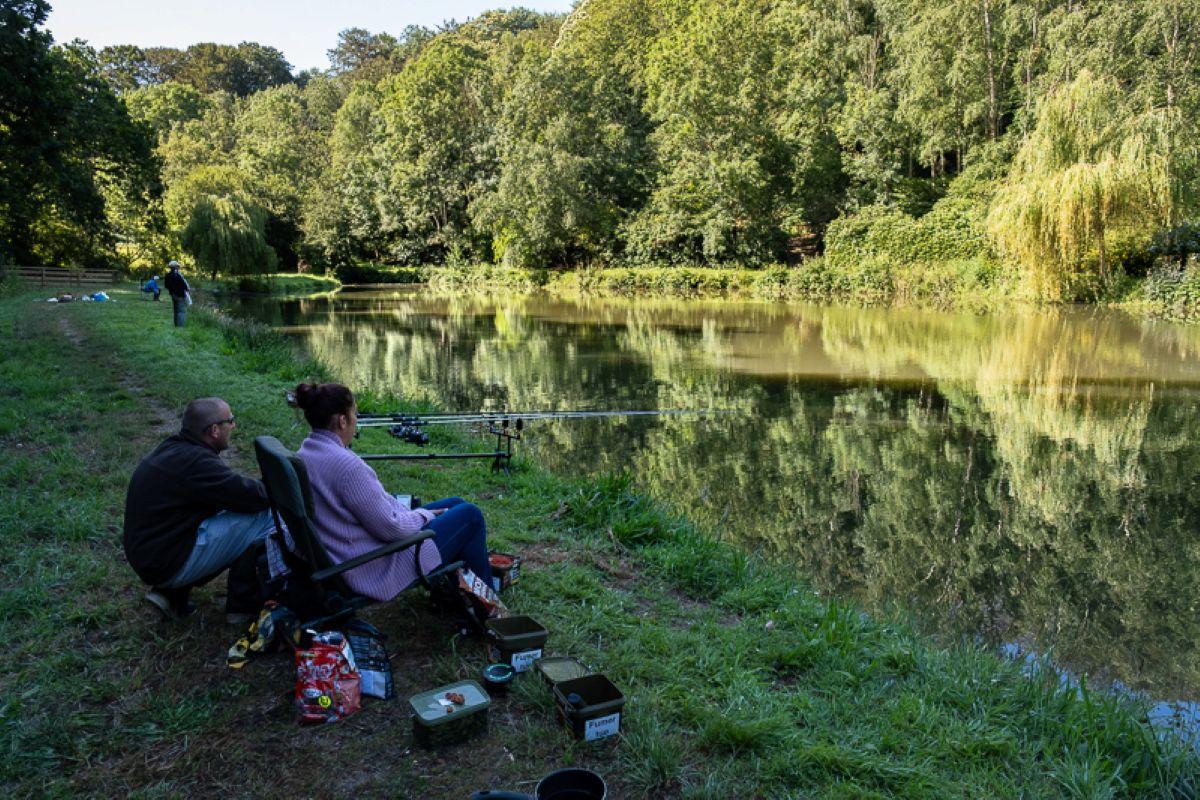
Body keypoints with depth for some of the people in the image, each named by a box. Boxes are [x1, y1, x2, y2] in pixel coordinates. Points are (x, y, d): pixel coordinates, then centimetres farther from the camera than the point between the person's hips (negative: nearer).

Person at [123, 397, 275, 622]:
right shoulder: (194, 461, -22)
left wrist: (264, 487, 3)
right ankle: (243, 605, 1)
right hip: (170, 563, -10)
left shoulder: (173, 449, 10)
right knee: (265, 517, -13)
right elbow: (250, 495, -23)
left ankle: (170, 593, 14)